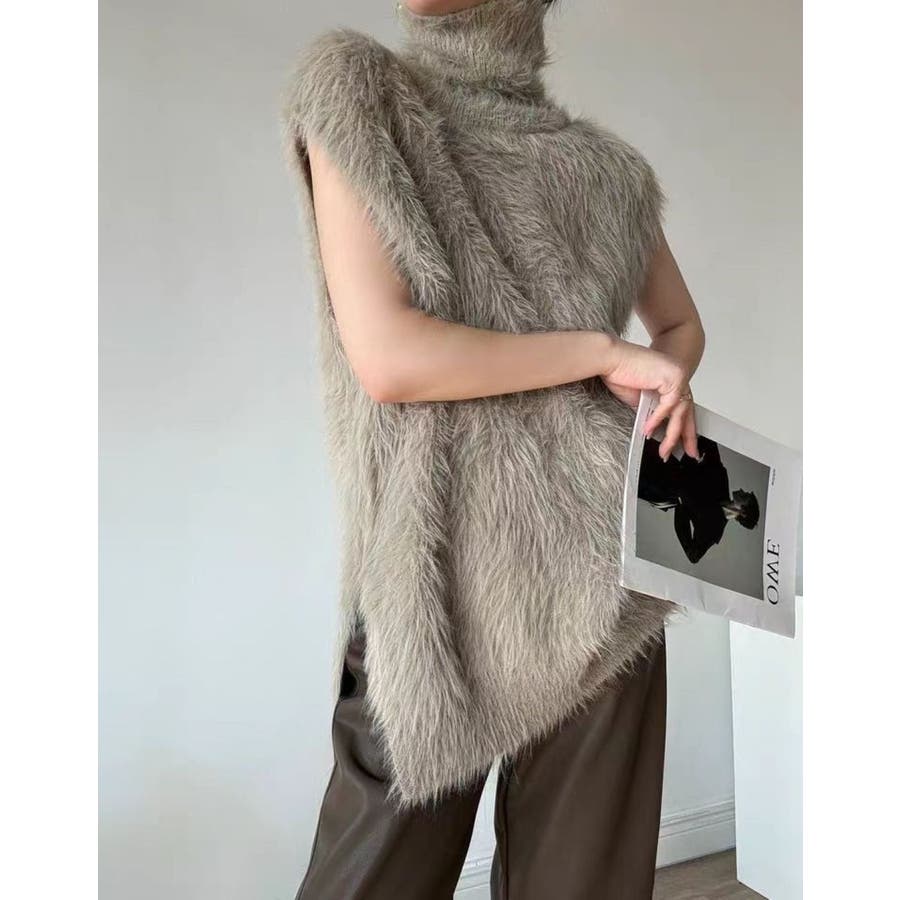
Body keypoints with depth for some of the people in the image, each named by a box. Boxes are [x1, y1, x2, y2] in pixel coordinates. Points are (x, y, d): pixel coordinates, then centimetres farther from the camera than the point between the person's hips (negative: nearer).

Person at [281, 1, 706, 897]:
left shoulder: (607, 169, 11)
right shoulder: (356, 93, 1)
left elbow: (681, 324, 25)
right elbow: (386, 356, -12)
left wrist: (669, 388, 2)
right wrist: (604, 353, -7)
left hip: (599, 556, 3)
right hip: (444, 554, -3)